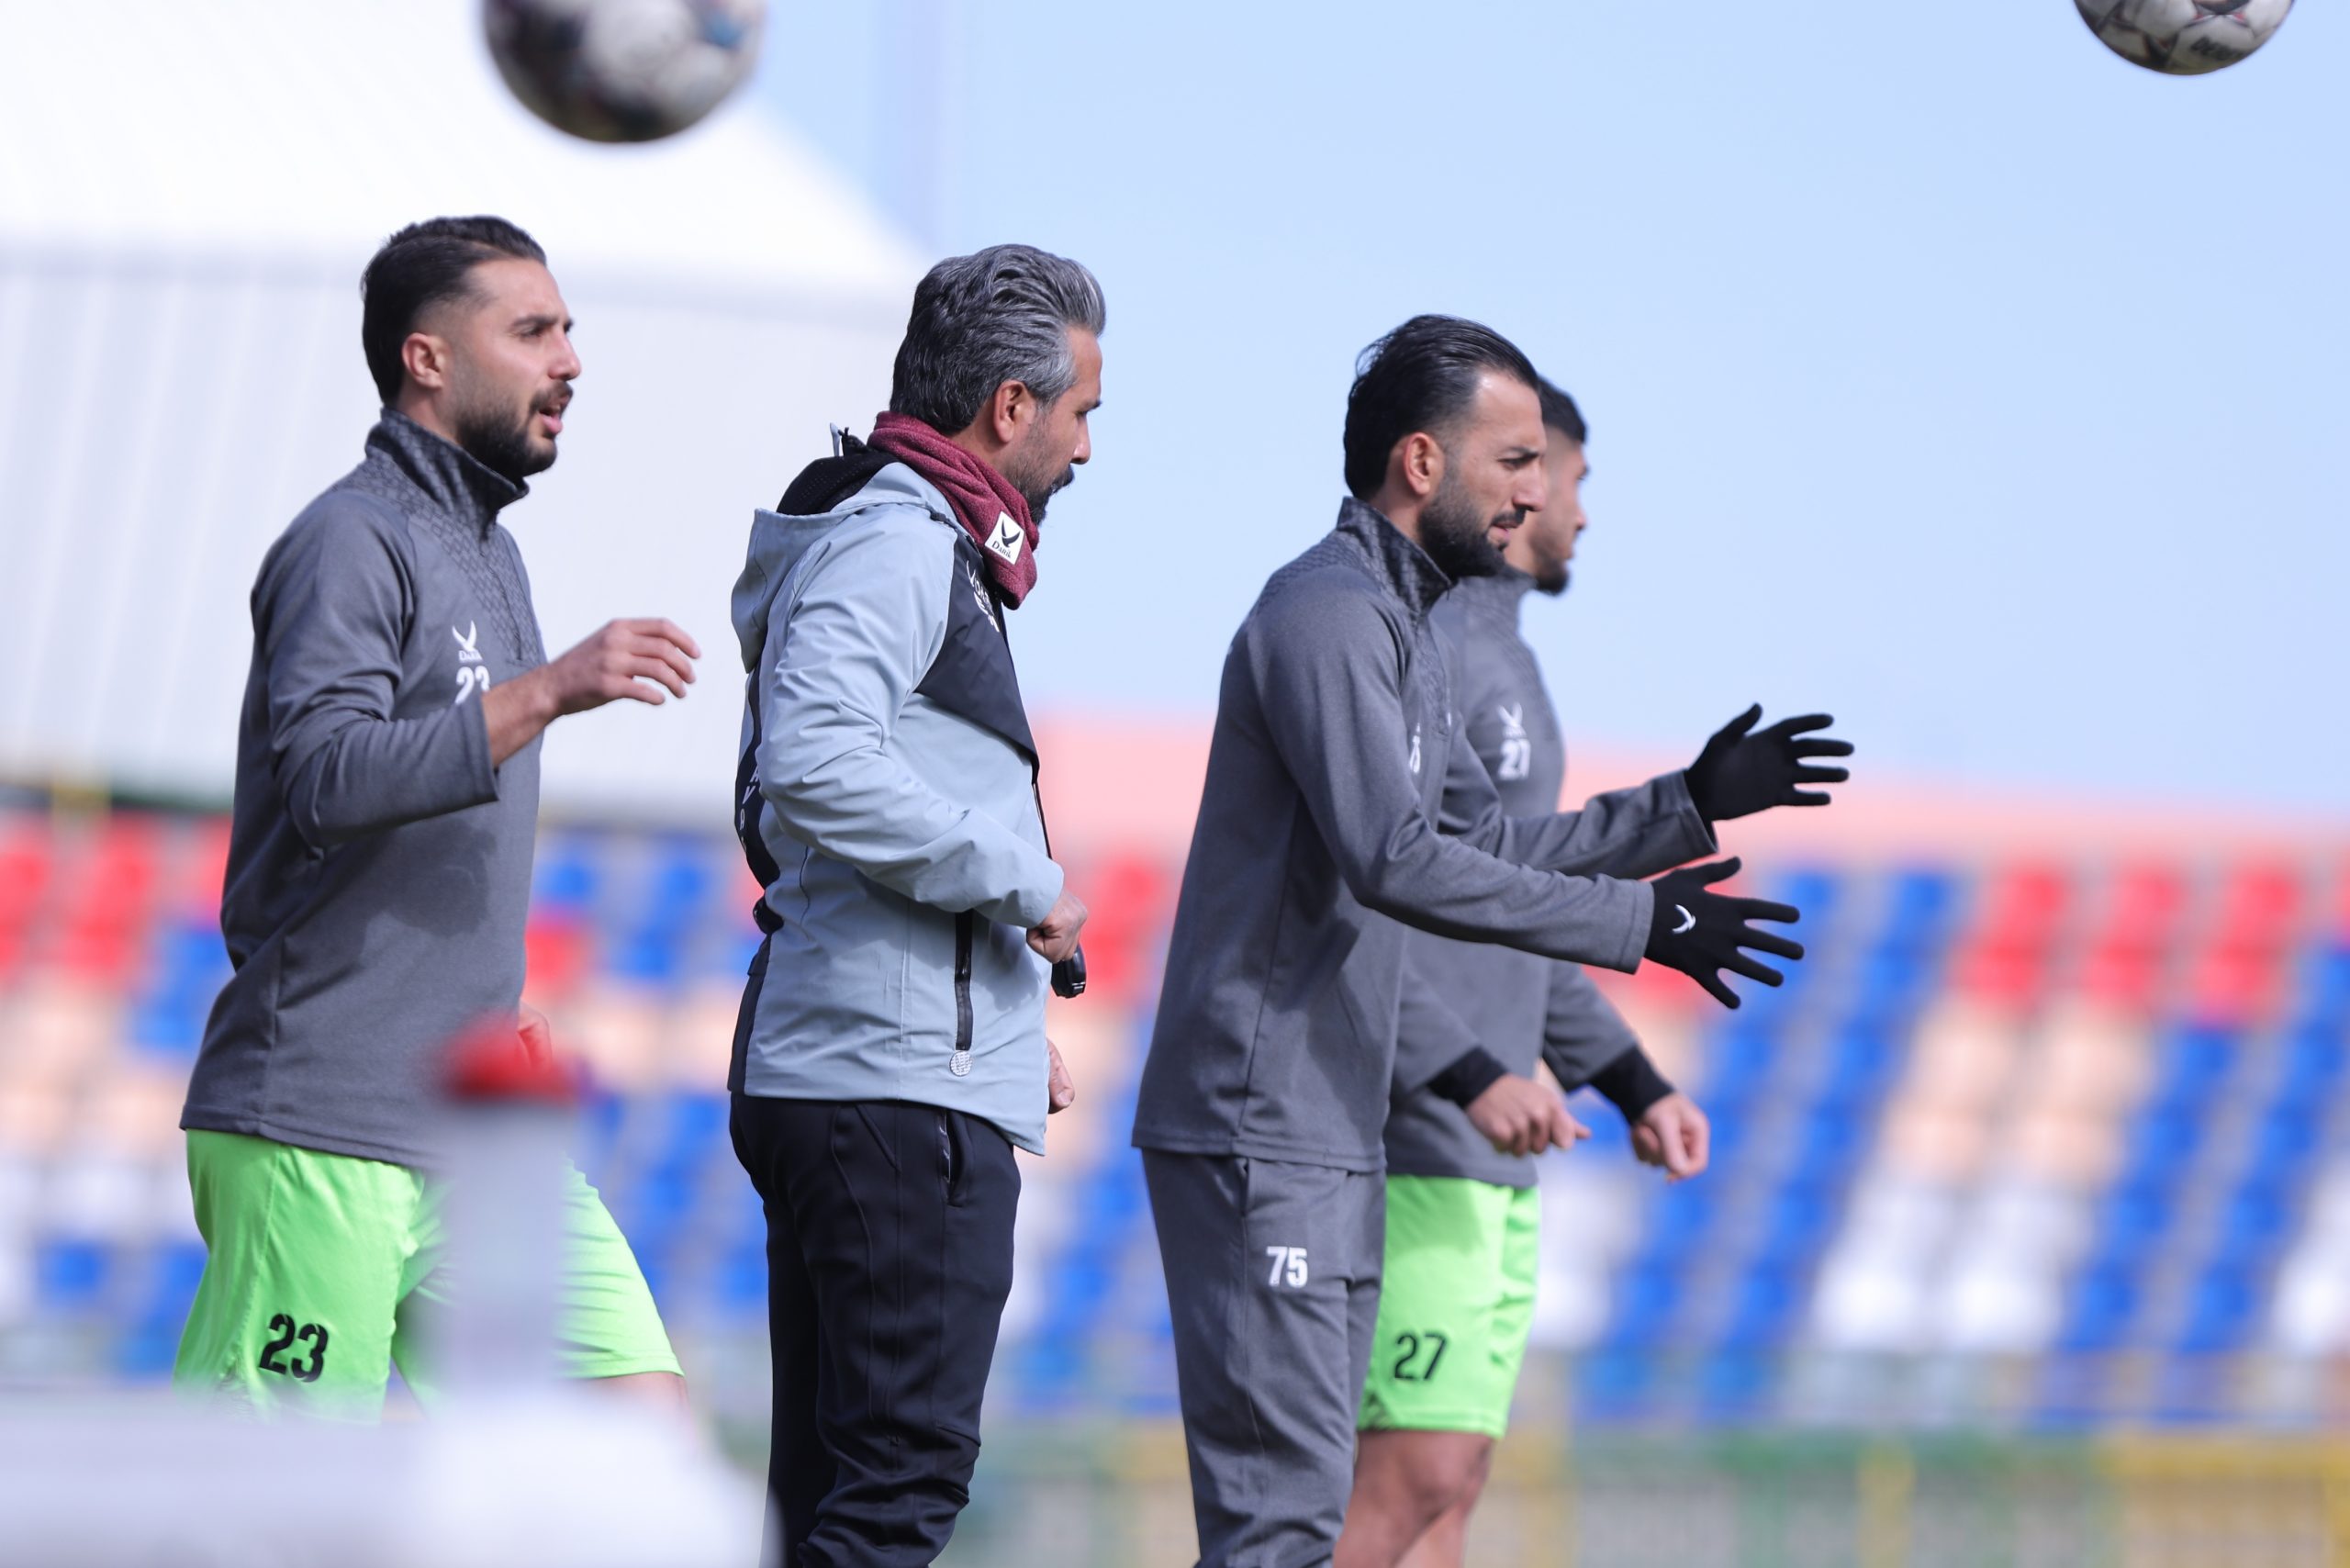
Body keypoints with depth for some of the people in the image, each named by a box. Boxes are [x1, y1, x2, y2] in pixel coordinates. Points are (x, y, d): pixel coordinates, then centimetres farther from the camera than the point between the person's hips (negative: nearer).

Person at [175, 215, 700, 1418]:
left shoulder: (488, 552, 21)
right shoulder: (353, 539, -8)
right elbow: (326, 776, -23)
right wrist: (546, 693, -29)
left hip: (477, 1124, 9)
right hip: (319, 1131, -9)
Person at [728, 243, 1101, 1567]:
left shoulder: (923, 544, 23)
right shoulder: (895, 541, -10)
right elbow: (810, 763, -26)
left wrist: (1007, 1021, 21)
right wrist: (1021, 881, -16)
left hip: (834, 1079, 11)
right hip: (906, 1084, -11)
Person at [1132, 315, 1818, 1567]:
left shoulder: (1397, 623, 20)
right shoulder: (1329, 613, -14)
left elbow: (1487, 842, 27)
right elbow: (1397, 860, -24)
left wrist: (1690, 806, 20)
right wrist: (1637, 926, -22)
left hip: (1327, 1138, 11)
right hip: (1257, 1134, -11)